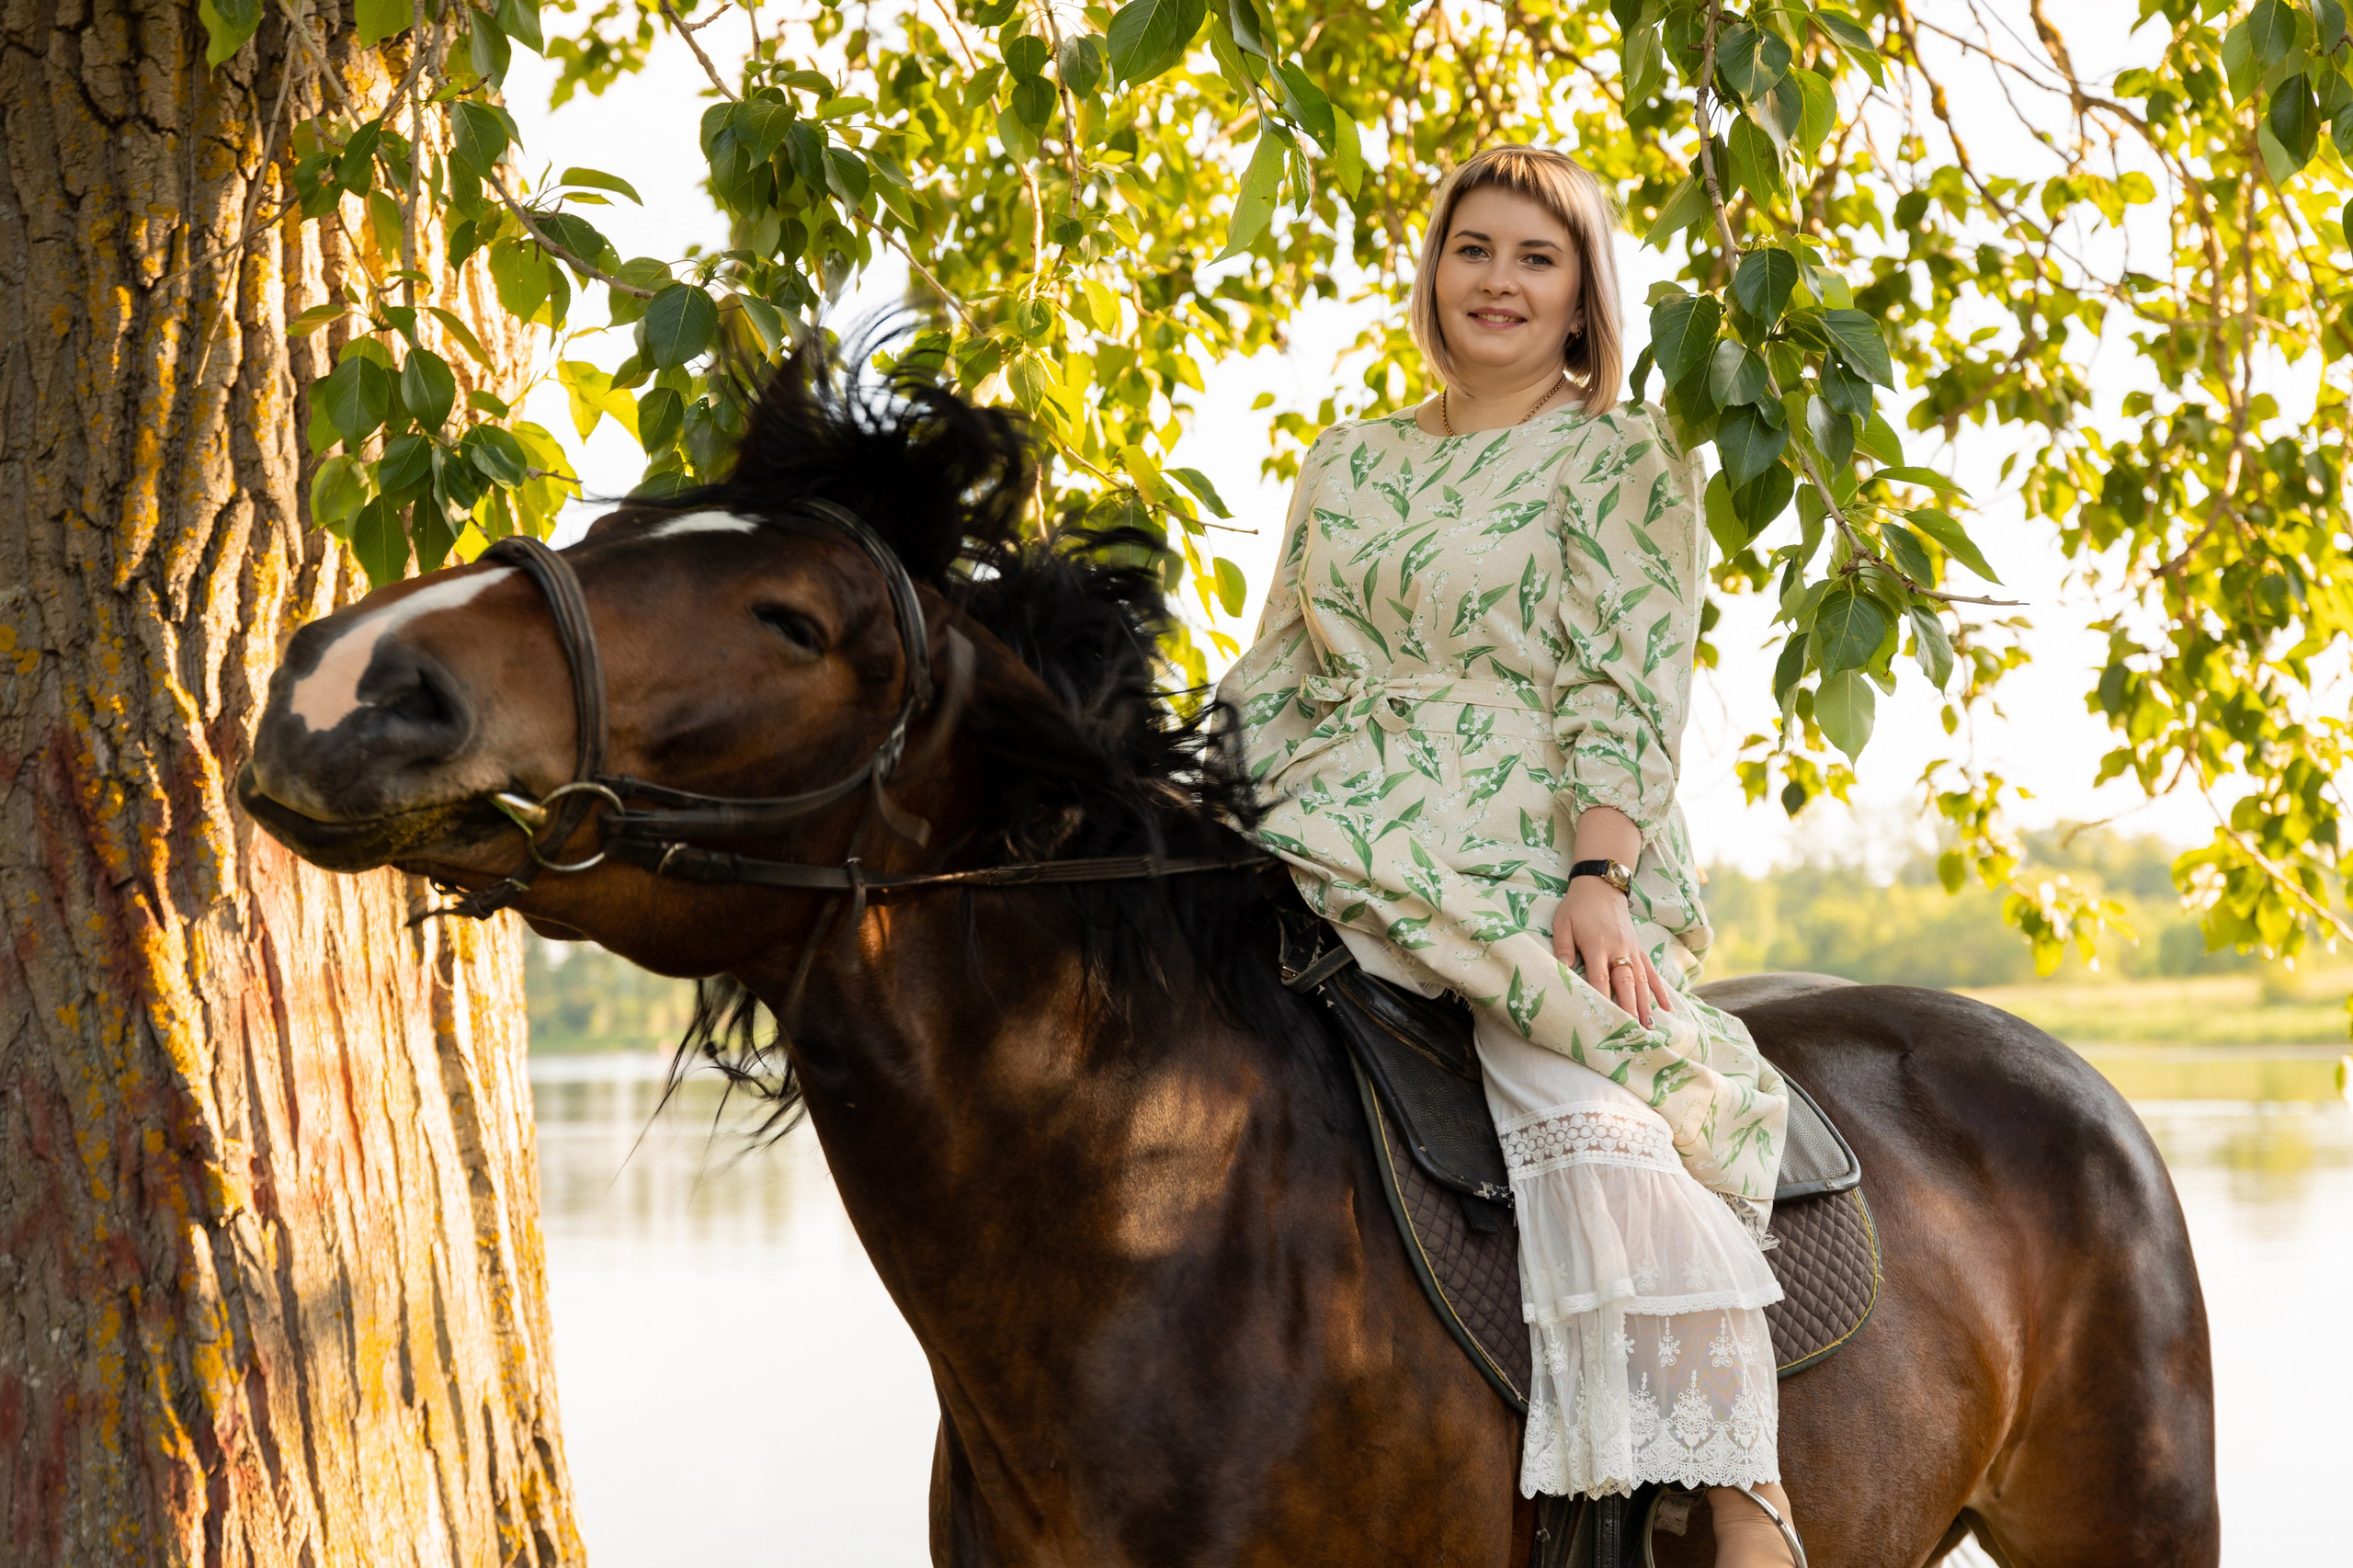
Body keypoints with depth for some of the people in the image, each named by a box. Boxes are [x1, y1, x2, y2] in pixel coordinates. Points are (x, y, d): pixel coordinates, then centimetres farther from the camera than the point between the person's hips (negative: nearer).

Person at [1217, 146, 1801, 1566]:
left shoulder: (1628, 457, 7)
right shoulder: (1349, 467, 21)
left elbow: (1627, 692, -4)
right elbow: (1276, 685, 21)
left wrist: (1594, 880, -17)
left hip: (1542, 867, -5)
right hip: (1351, 863, 5)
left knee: (1595, 1120, -32)